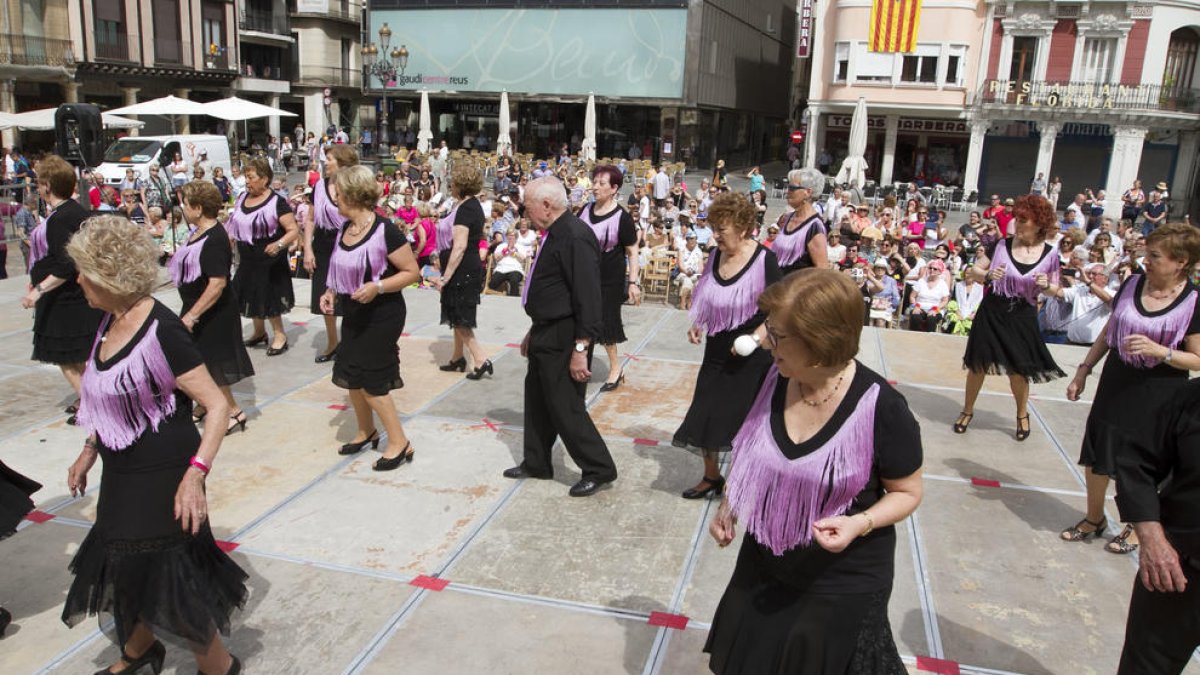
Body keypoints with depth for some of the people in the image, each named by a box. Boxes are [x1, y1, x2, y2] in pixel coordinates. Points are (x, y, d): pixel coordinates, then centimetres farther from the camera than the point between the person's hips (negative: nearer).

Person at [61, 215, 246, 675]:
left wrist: (195, 473, -32)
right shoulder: (111, 323, 3)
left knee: (167, 582, 3)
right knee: (125, 571, 22)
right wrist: (90, 450, 17)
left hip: (162, 477, -8)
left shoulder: (161, 331, -23)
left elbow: (217, 405, -24)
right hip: (122, 474, 8)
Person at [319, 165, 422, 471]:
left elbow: (412, 272, -17)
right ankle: (366, 432, 34)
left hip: (381, 315, -8)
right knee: (351, 377, 13)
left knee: (368, 380, -5)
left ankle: (400, 443, 8)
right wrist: (331, 291, 2)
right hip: (354, 313, 8)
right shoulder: (345, 230, 5)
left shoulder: (384, 231, -19)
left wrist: (378, 287, -29)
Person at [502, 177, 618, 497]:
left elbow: (588, 298, -25)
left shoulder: (575, 237, -22)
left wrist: (580, 348, -24)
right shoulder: (556, 234, 10)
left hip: (563, 339, -10)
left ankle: (598, 469, 14)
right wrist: (535, 330, 22)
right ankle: (536, 463, 35)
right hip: (547, 335, 10)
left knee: (565, 407, -1)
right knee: (537, 399, 20)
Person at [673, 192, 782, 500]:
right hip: (717, 352, 6)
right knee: (706, 415, 10)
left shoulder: (763, 260, -16)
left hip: (750, 358, -6)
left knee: (740, 419, 4)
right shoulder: (716, 255, 1)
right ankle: (711, 477, 31)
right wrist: (697, 326, 2)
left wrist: (756, 337, -24)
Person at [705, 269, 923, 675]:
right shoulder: (775, 381, -10)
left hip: (841, 585, -5)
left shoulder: (881, 408, -25)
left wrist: (861, 523, -28)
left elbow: (907, 492, -11)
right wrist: (728, 506, -5)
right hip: (763, 569, 5)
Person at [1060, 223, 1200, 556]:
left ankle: (1136, 527, 33)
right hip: (1115, 387, 4)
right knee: (1096, 458, 11)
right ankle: (1094, 519, 33)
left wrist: (1159, 351, -27)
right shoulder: (1132, 285, -1)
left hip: (1157, 398, -4)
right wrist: (1083, 370, 8)